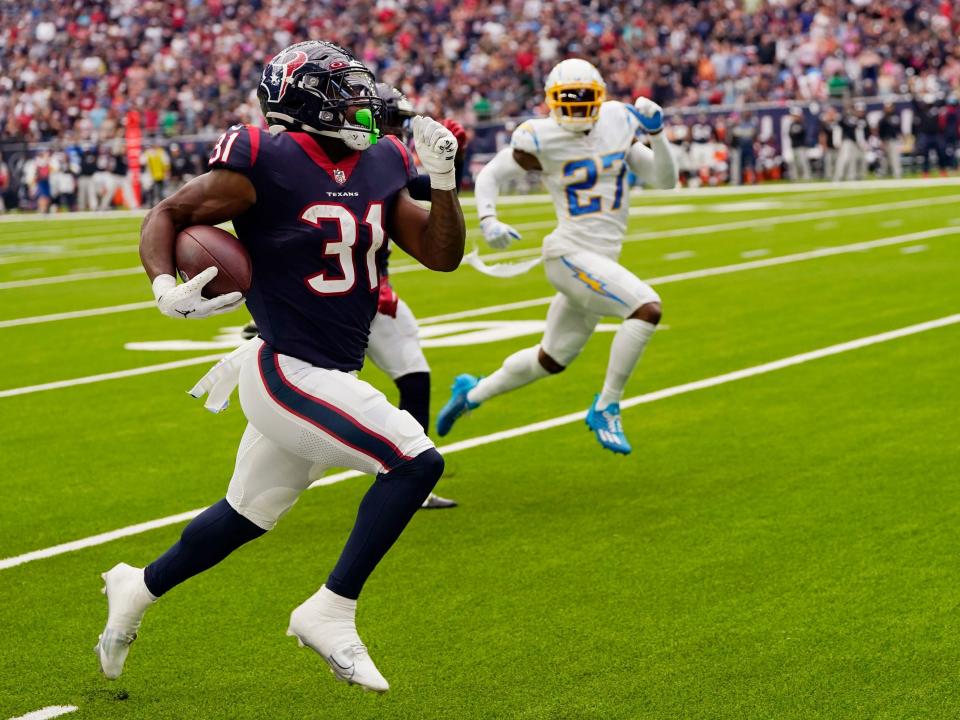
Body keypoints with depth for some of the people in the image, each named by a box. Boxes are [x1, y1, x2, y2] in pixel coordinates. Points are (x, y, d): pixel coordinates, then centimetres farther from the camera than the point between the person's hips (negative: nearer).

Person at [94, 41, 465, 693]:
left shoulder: (379, 168, 4)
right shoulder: (267, 164, -16)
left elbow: (441, 255, 7)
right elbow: (168, 213, -5)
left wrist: (443, 180, -7)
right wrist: (165, 288, -22)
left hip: (329, 374, 8)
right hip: (288, 374, -8)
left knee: (248, 514, 21)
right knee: (415, 463, -17)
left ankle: (139, 589, 43)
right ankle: (331, 614, -7)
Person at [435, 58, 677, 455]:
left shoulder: (620, 123, 4)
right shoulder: (541, 139, -10)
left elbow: (664, 180, 5)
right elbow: (489, 174, 2)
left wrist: (656, 133, -9)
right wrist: (488, 221, -15)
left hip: (603, 258, 7)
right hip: (570, 254, -7)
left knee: (552, 360, 20)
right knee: (646, 308, -27)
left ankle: (472, 393, 41)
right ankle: (606, 408, -15)